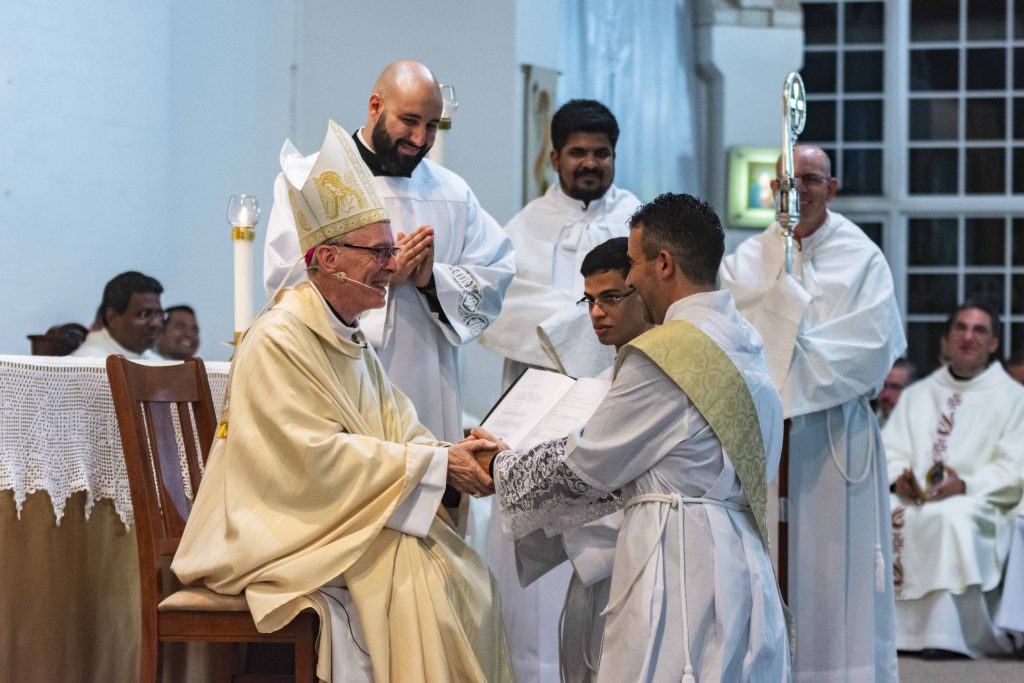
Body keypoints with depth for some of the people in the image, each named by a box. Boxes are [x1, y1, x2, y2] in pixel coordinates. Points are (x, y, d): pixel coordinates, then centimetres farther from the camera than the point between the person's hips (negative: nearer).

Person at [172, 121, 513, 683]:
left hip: (342, 519, 9)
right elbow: (318, 456, -21)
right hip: (278, 528, -9)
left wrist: (455, 454, -11)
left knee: (464, 578, -9)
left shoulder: (351, 342, 15)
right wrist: (433, 463, -18)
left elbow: (397, 429, 10)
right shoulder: (277, 341, -15)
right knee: (409, 569, -26)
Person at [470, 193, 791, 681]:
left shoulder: (662, 353, -14)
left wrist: (500, 466, 12)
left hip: (678, 566, -8)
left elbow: (585, 466, -5)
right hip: (741, 560, 9)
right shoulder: (742, 343, 11)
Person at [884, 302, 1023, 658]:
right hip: (913, 497, 4)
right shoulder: (917, 395, 22)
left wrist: (964, 485, -20)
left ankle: (948, 633, -33)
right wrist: (898, 478, -10)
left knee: (951, 517, -38)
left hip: (979, 504, -4)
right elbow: (888, 452, 13)